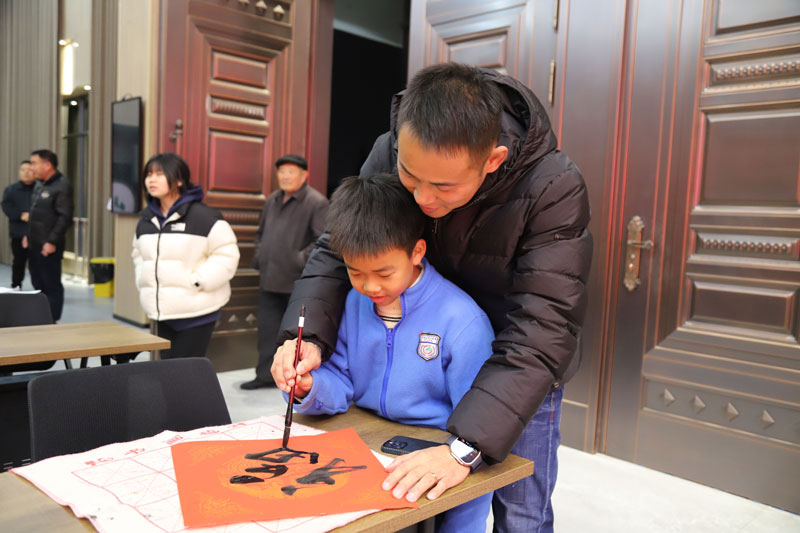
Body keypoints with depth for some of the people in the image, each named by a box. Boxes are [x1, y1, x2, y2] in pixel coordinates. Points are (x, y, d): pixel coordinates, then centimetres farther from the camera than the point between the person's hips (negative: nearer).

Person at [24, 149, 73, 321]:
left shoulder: (62, 185, -14)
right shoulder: (39, 184, 14)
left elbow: (65, 217, -19)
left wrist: (52, 241, -20)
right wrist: (28, 235, 17)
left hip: (49, 247, -9)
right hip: (34, 245, 9)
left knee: (52, 286, -1)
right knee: (37, 284, 16)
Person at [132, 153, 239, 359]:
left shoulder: (202, 215, -12)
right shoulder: (146, 218, 11)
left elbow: (227, 254, -12)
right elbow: (138, 254, 25)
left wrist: (197, 282, -16)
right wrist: (143, 282, 11)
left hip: (196, 313, -7)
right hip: (162, 312, 7)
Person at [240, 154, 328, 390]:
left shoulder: (316, 203, -11)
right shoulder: (272, 200, 13)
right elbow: (261, 232, 26)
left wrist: (302, 259, -21)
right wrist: (259, 255, 12)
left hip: (298, 282, -7)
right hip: (269, 280, 7)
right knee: (267, 330, 12)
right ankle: (266, 375, 22)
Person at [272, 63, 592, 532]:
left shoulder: (555, 189, -32)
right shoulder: (392, 153, -20)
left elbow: (542, 331, -35)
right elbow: (337, 251, -10)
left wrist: (466, 445, -44)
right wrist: (308, 336, -28)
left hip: (519, 371, -3)